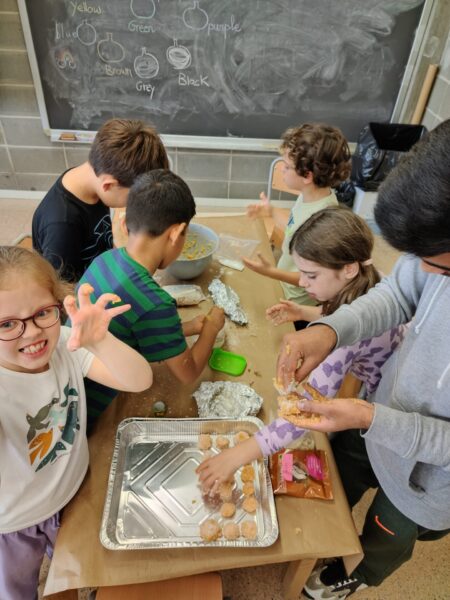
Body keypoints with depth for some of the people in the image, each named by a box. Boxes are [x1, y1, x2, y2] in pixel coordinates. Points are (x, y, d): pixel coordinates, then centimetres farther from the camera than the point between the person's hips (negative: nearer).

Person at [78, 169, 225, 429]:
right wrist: (212, 327, 2)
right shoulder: (154, 303, -31)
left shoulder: (106, 259, -10)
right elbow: (188, 373, -13)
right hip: (78, 419, -7)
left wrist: (186, 328, 8)